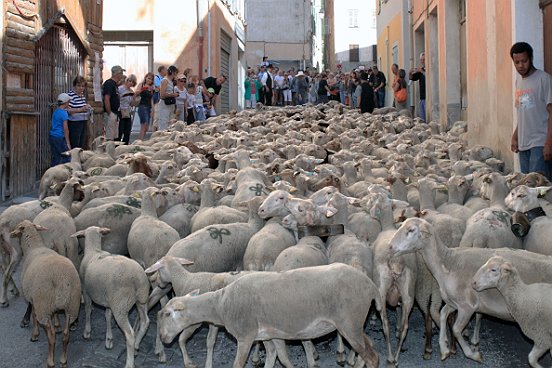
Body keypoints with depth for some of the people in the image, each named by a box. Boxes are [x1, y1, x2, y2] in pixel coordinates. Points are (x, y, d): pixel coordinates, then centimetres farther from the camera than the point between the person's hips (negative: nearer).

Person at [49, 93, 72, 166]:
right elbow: (65, 129, -12)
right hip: (59, 138, -8)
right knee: (66, 157, -2)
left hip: (52, 136, 8)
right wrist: (68, 143, -9)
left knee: (55, 158, 10)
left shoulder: (55, 111, 12)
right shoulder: (64, 113, -12)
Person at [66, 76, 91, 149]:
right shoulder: (70, 95, -12)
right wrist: (80, 109, -26)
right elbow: (67, 110, -21)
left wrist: (87, 107, 11)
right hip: (74, 123, -8)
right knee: (74, 146, -8)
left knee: (81, 145, 10)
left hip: (83, 123, 8)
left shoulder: (82, 95, 14)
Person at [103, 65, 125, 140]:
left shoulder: (114, 84, 16)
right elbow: (106, 99, -22)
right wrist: (109, 113, -20)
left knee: (114, 136, 13)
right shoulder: (109, 83, -14)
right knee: (109, 137, -8)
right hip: (111, 114, -10)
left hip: (115, 113, 10)